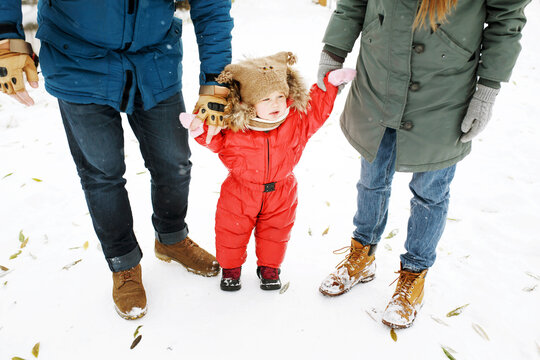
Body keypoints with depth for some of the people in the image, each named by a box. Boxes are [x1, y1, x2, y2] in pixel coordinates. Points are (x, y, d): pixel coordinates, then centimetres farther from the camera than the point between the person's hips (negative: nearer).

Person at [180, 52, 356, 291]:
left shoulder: (296, 119, -14)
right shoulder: (234, 127, -20)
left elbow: (317, 109, 1)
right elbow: (217, 142, -5)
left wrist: (331, 83, -5)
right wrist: (201, 129, -22)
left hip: (280, 193, 2)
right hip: (241, 193, -1)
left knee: (275, 232, 18)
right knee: (232, 231, 13)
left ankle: (269, 267, 44)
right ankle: (230, 267, 40)